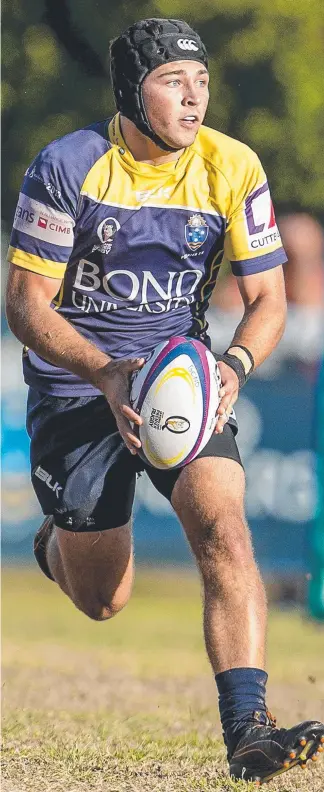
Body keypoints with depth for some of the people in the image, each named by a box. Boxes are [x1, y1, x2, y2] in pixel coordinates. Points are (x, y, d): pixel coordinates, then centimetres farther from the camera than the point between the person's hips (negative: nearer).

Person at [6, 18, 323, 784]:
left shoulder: (232, 169, -9)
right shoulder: (67, 167, -16)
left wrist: (235, 364, -24)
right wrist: (106, 374, -30)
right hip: (75, 384, -2)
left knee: (224, 529, -24)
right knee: (103, 601, 6)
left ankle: (248, 730, -28)